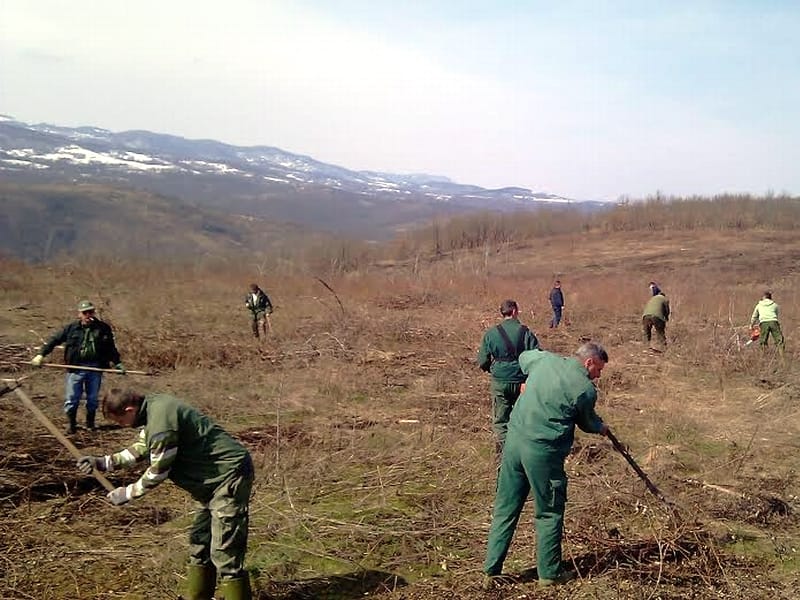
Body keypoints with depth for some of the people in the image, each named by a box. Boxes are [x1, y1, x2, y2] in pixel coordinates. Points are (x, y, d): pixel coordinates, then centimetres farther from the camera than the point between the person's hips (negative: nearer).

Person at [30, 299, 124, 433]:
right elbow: (54, 340, 4)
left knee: (93, 398, 9)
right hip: (75, 368, -1)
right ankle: (71, 423, 15)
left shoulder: (103, 328, 5)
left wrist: (117, 363, 7)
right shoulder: (71, 328, 2)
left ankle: (91, 422, 25)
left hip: (95, 369, 1)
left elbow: (111, 348, 13)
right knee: (72, 398, 2)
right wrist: (41, 354, -4)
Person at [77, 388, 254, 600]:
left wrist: (128, 493, -2)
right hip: (215, 477, 11)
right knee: (199, 543, 20)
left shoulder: (161, 420, -24)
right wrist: (103, 462, 17)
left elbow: (158, 471, -17)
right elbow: (140, 449, 21)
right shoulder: (152, 406, 7)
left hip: (230, 475, -11)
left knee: (225, 555, -11)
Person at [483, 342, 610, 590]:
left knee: (505, 509, 12)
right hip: (543, 451, -6)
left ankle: (490, 572, 17)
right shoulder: (586, 389, -8)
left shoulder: (544, 359, 5)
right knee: (549, 513, 12)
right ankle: (549, 574, 23)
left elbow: (523, 357, 28)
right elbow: (587, 423, 11)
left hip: (514, 439, 6)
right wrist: (601, 427, 32)